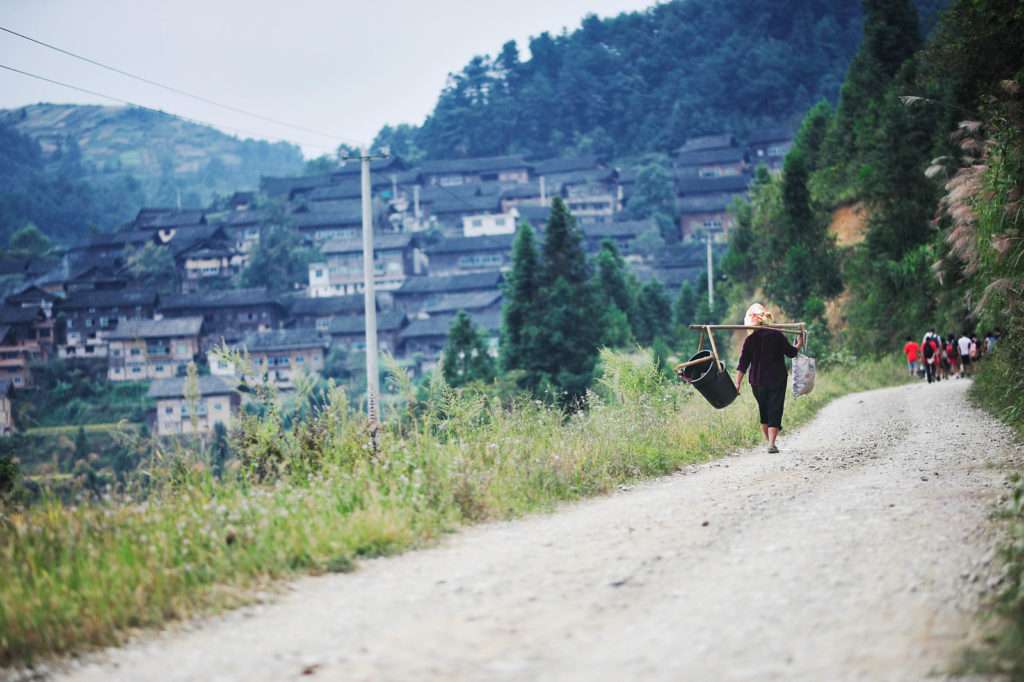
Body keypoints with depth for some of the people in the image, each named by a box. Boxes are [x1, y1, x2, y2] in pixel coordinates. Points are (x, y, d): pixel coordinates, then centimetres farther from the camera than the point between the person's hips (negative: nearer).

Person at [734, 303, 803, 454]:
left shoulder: (750, 340, -3)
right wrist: (799, 344, 25)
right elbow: (791, 352, 5)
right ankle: (772, 443, -15)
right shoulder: (777, 335, -5)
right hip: (777, 380, -1)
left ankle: (768, 441, 23)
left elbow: (743, 365, -6)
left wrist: (738, 383, -4)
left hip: (758, 382, 1)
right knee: (775, 411, -1)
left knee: (763, 411, 18)